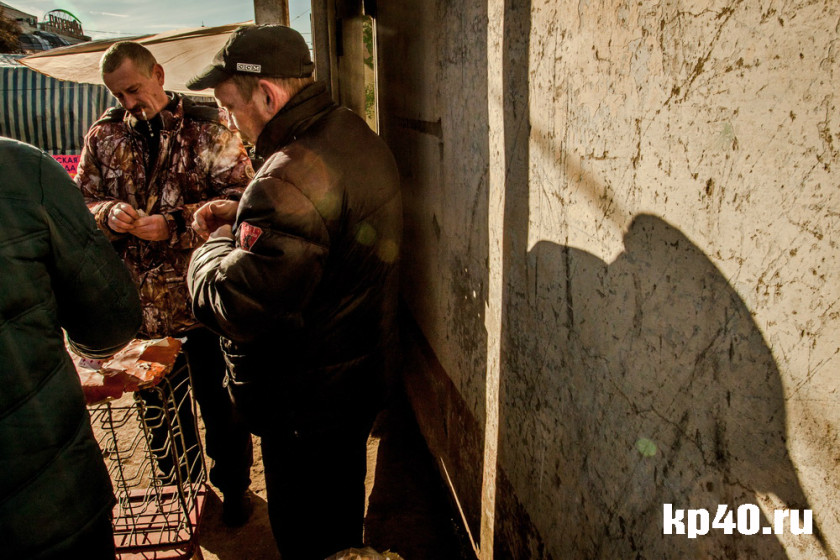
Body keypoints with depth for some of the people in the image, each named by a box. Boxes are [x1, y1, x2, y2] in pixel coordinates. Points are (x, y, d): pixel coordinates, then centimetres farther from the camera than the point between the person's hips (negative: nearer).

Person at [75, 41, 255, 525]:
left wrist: (175, 223, -23)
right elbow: (82, 203, 9)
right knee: (160, 404, 21)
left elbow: (239, 197, -13)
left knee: (220, 403, 11)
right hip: (139, 302, 4)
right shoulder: (103, 136, 6)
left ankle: (235, 485, 35)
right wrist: (109, 214, -14)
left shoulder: (207, 128, -6)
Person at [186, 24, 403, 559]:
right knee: (343, 517, 31)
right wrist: (243, 217, 5)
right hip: (362, 374, 10)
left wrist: (217, 245, -11)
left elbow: (237, 309, -31)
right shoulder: (357, 135, 2)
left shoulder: (296, 175, -31)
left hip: (308, 401, -9)